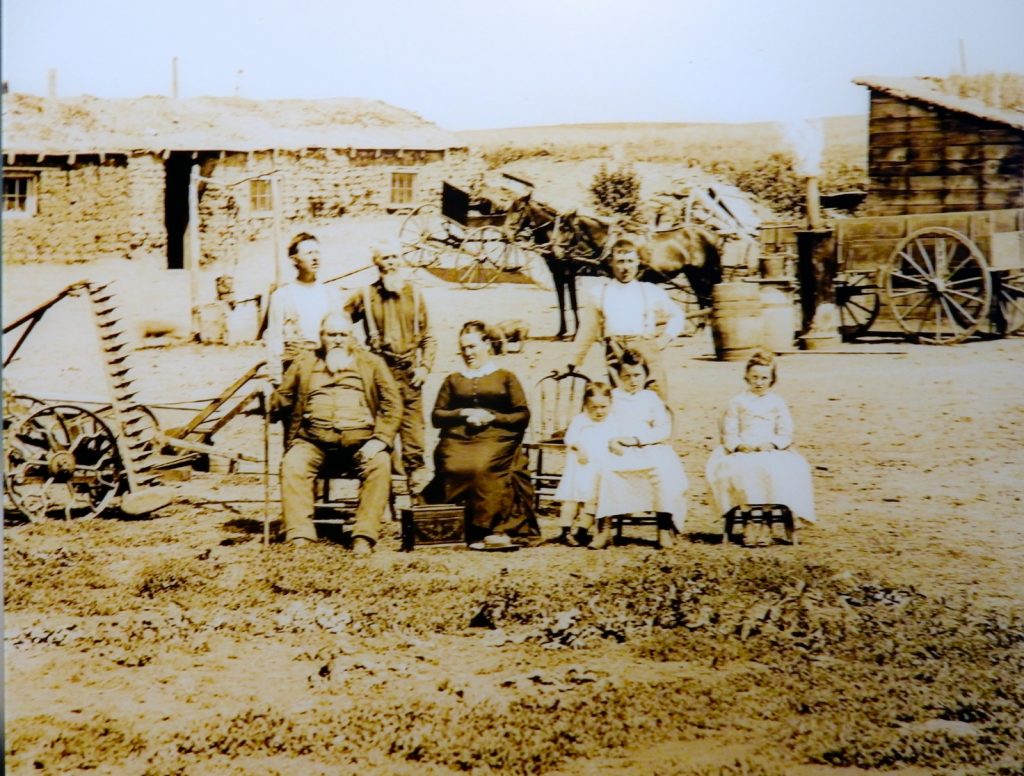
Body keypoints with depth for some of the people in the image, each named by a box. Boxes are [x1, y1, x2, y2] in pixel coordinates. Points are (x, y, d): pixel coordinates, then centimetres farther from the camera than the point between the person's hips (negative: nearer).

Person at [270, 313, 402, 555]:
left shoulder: (372, 363, 16)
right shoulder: (303, 363, 21)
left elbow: (392, 403, 8)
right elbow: (281, 399, 18)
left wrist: (380, 439, -6)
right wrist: (268, 401, -5)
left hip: (360, 440, -1)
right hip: (314, 440, 1)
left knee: (380, 464, -31)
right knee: (292, 465, -29)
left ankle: (363, 536, -30)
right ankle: (299, 538, -31)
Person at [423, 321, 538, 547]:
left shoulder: (505, 378, 19)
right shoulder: (453, 380, 28)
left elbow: (523, 416, 10)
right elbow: (436, 416, 17)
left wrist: (492, 417, -5)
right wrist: (464, 413, 0)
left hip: (495, 438, -2)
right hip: (457, 440, 2)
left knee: (484, 467, -36)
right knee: (454, 467, -32)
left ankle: (493, 528, -35)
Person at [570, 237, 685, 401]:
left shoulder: (651, 291, 15)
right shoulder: (600, 294, 14)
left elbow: (677, 316, 25)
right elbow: (587, 332, 19)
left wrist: (664, 339, 9)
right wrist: (574, 365, 20)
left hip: (645, 349, 0)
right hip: (615, 351, 0)